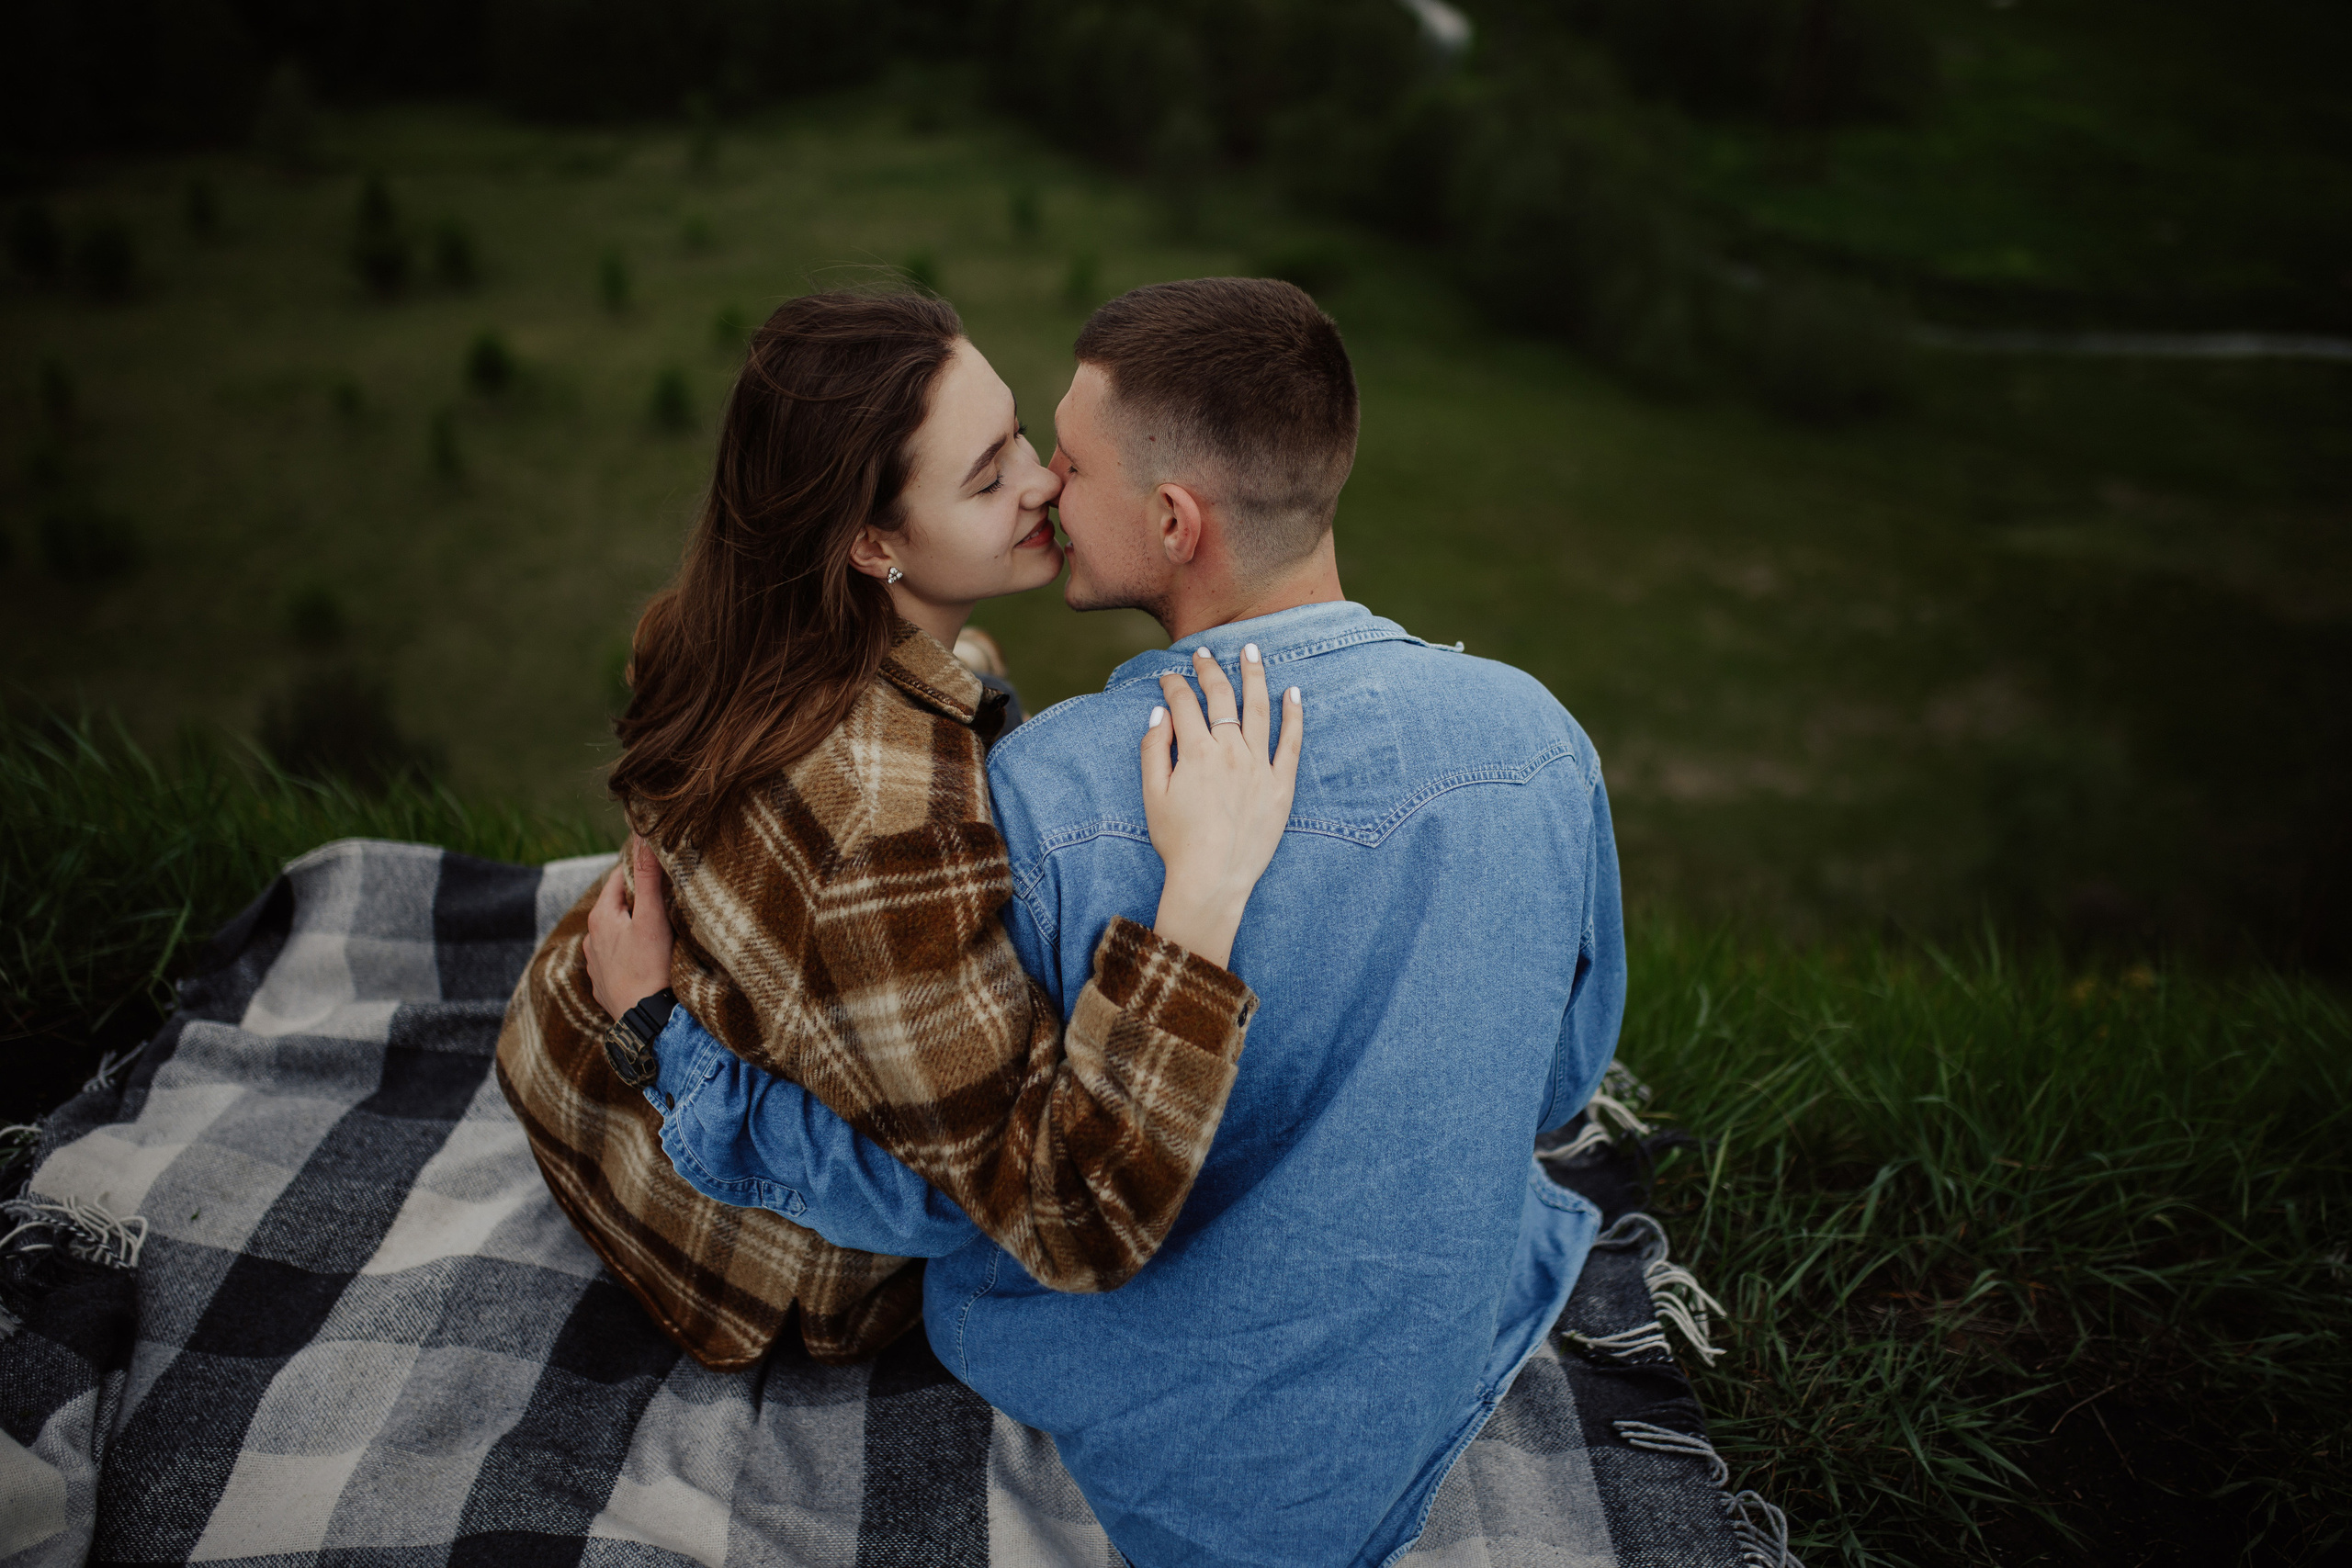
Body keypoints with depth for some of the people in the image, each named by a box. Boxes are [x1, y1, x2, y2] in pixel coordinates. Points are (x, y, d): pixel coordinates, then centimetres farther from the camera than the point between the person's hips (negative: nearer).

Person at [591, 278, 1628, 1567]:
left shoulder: (1044, 797, -31)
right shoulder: (1540, 741, -19)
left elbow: (924, 1190, -17)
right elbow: (1553, 1084, -1)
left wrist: (671, 1028, -5)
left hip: (1148, 1424, -2)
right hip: (1440, 1391, 3)